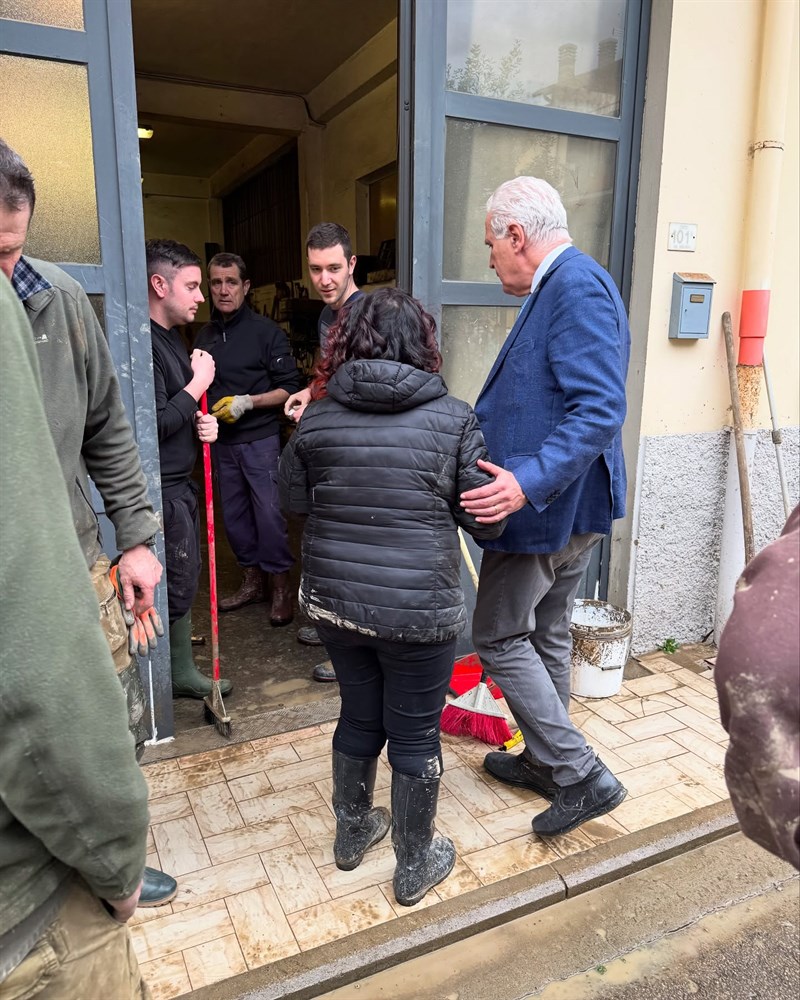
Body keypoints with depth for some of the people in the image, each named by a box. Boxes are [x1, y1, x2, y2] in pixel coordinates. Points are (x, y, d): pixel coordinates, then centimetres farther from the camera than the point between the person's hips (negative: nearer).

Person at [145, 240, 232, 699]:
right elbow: (156, 423, -23)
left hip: (181, 482, 10)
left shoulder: (172, 337, 14)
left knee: (185, 580, 17)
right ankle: (176, 678, 16)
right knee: (176, 585, 0)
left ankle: (184, 672, 32)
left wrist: (203, 423, 3)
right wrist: (199, 382, -13)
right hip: (161, 489, -10)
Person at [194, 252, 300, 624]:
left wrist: (247, 402, -17)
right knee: (234, 516, 12)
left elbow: (289, 388, -7)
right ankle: (251, 582, 27)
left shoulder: (266, 331, -5)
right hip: (222, 442, 5)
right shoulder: (205, 335, 10)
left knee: (269, 514, -3)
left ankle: (281, 589, 11)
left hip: (260, 440, -5)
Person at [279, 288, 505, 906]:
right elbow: (486, 521, -5)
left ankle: (352, 833, 43)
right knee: (415, 735, 13)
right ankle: (415, 867, 32)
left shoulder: (319, 416, -4)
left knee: (360, 716, 23)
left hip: (333, 599, 4)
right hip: (419, 610, -3)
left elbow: (295, 499, 9)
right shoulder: (453, 419, -11)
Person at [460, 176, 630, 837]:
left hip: (548, 505, -10)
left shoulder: (577, 286, -18)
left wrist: (528, 481, -36)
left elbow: (601, 409, -29)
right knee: (547, 634, 19)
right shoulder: (563, 286, 15)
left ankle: (582, 776, 10)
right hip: (573, 505, 10)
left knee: (499, 638, 3)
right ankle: (545, 761, 35)